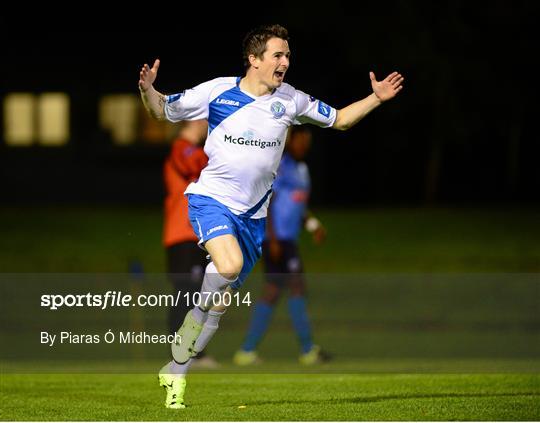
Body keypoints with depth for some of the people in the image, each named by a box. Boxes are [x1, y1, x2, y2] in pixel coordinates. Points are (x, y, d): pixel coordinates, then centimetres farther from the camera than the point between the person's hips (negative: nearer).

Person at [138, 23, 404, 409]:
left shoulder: (290, 100, 3)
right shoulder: (217, 91, -5)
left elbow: (339, 119, 16)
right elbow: (163, 111, 4)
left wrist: (376, 99, 2)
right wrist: (148, 90, -17)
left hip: (252, 214, 4)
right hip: (211, 198, -3)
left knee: (221, 301, 5)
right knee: (229, 264, -33)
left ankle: (175, 375, 18)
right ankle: (207, 304, 0)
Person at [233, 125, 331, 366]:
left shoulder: (301, 169, 20)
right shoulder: (279, 165, -9)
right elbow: (267, 202, -14)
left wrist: (313, 224, 8)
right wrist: (273, 239, -19)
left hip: (289, 238, 10)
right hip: (277, 238, -10)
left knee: (272, 293, 7)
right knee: (297, 287, -11)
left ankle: (247, 351, 7)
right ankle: (308, 350, -10)